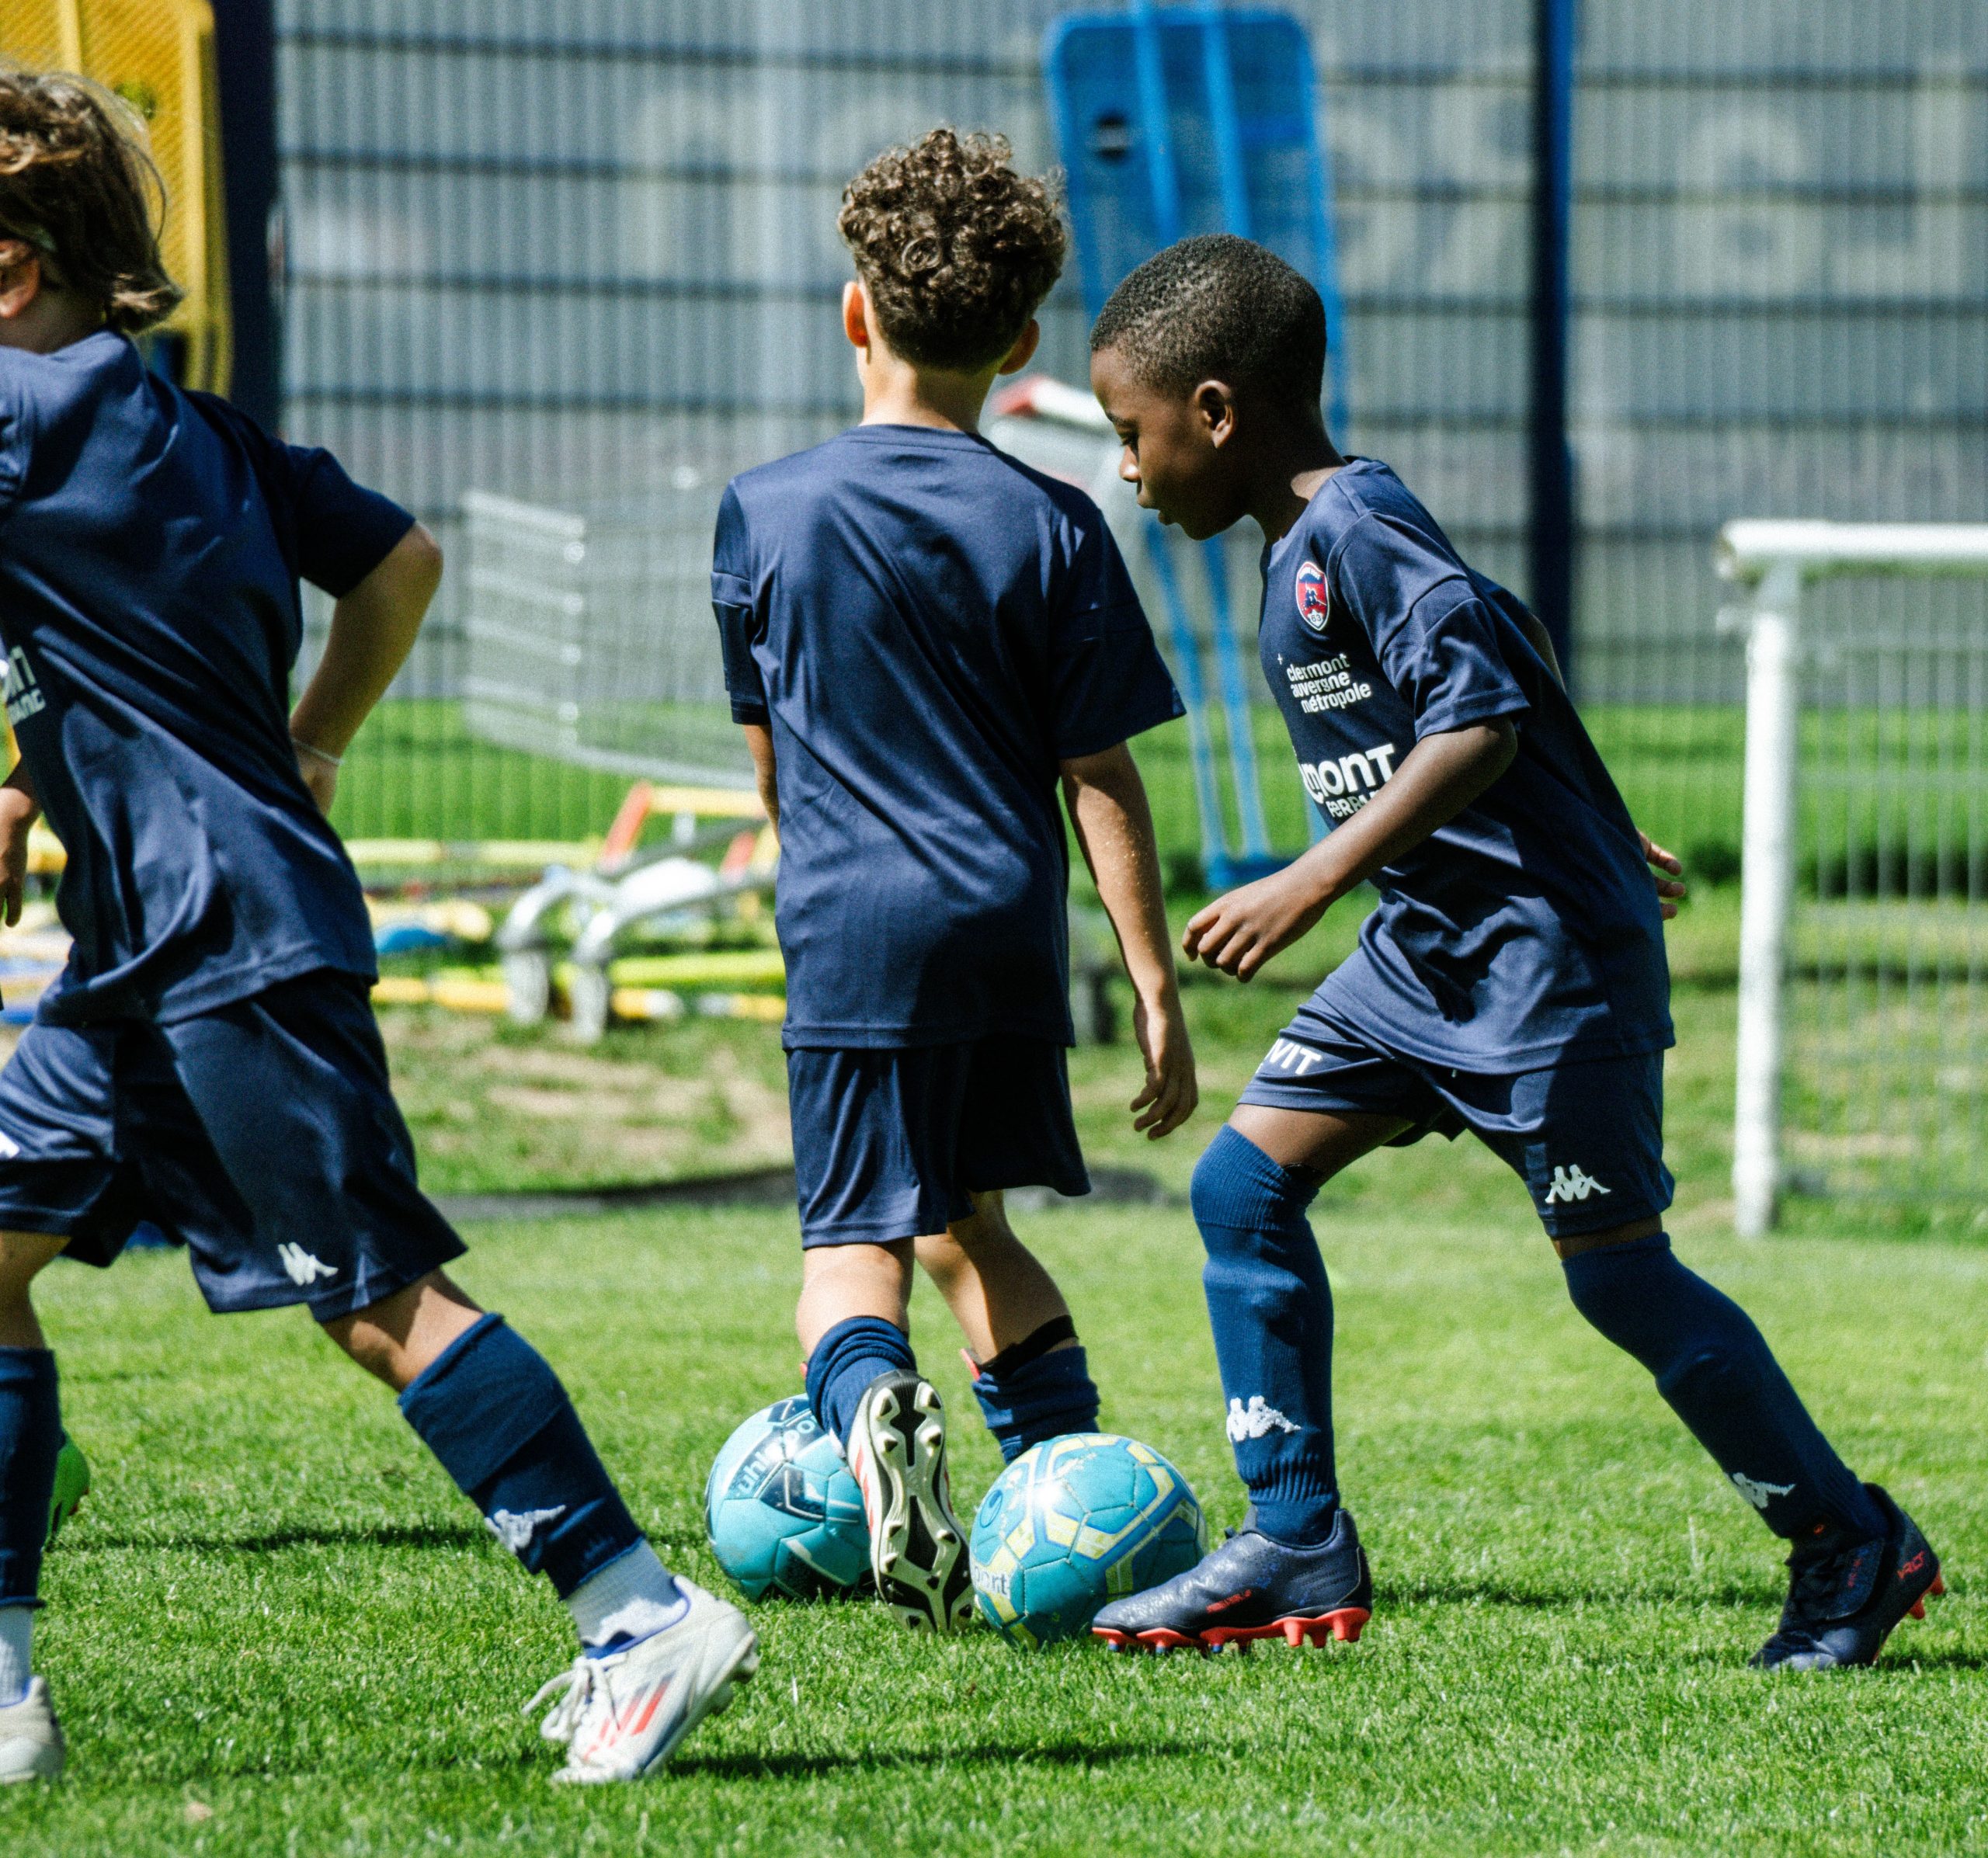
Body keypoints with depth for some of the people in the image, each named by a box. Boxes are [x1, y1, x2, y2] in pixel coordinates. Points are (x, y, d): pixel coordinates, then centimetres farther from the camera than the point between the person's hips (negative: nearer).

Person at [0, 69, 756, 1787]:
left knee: (381, 1297, -7)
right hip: (144, 952, 10)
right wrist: (309, 757, 24)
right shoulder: (188, 426, 13)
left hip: (238, 948, -10)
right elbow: (402, 562, 19)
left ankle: (647, 1618, -4)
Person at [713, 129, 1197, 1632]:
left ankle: (875, 1406, -36)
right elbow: (1103, 780, 0)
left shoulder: (766, 512, 1)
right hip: (1012, 931, 2)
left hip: (853, 934, -2)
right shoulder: (1049, 529, 0)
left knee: (855, 1241, -4)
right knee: (967, 1223, 21)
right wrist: (1157, 993, 4)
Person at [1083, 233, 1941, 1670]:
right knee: (1245, 1185, 3)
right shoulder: (1310, 546, 12)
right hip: (1430, 949, 10)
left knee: (1618, 1271, -4)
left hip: (1548, 950, -10)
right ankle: (1299, 1551, 7)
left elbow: (1481, 717, -26)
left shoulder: (1357, 530, -18)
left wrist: (1312, 885, -28)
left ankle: (1855, 1546, 10)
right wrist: (1599, 843, 32)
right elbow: (1496, 655, 23)